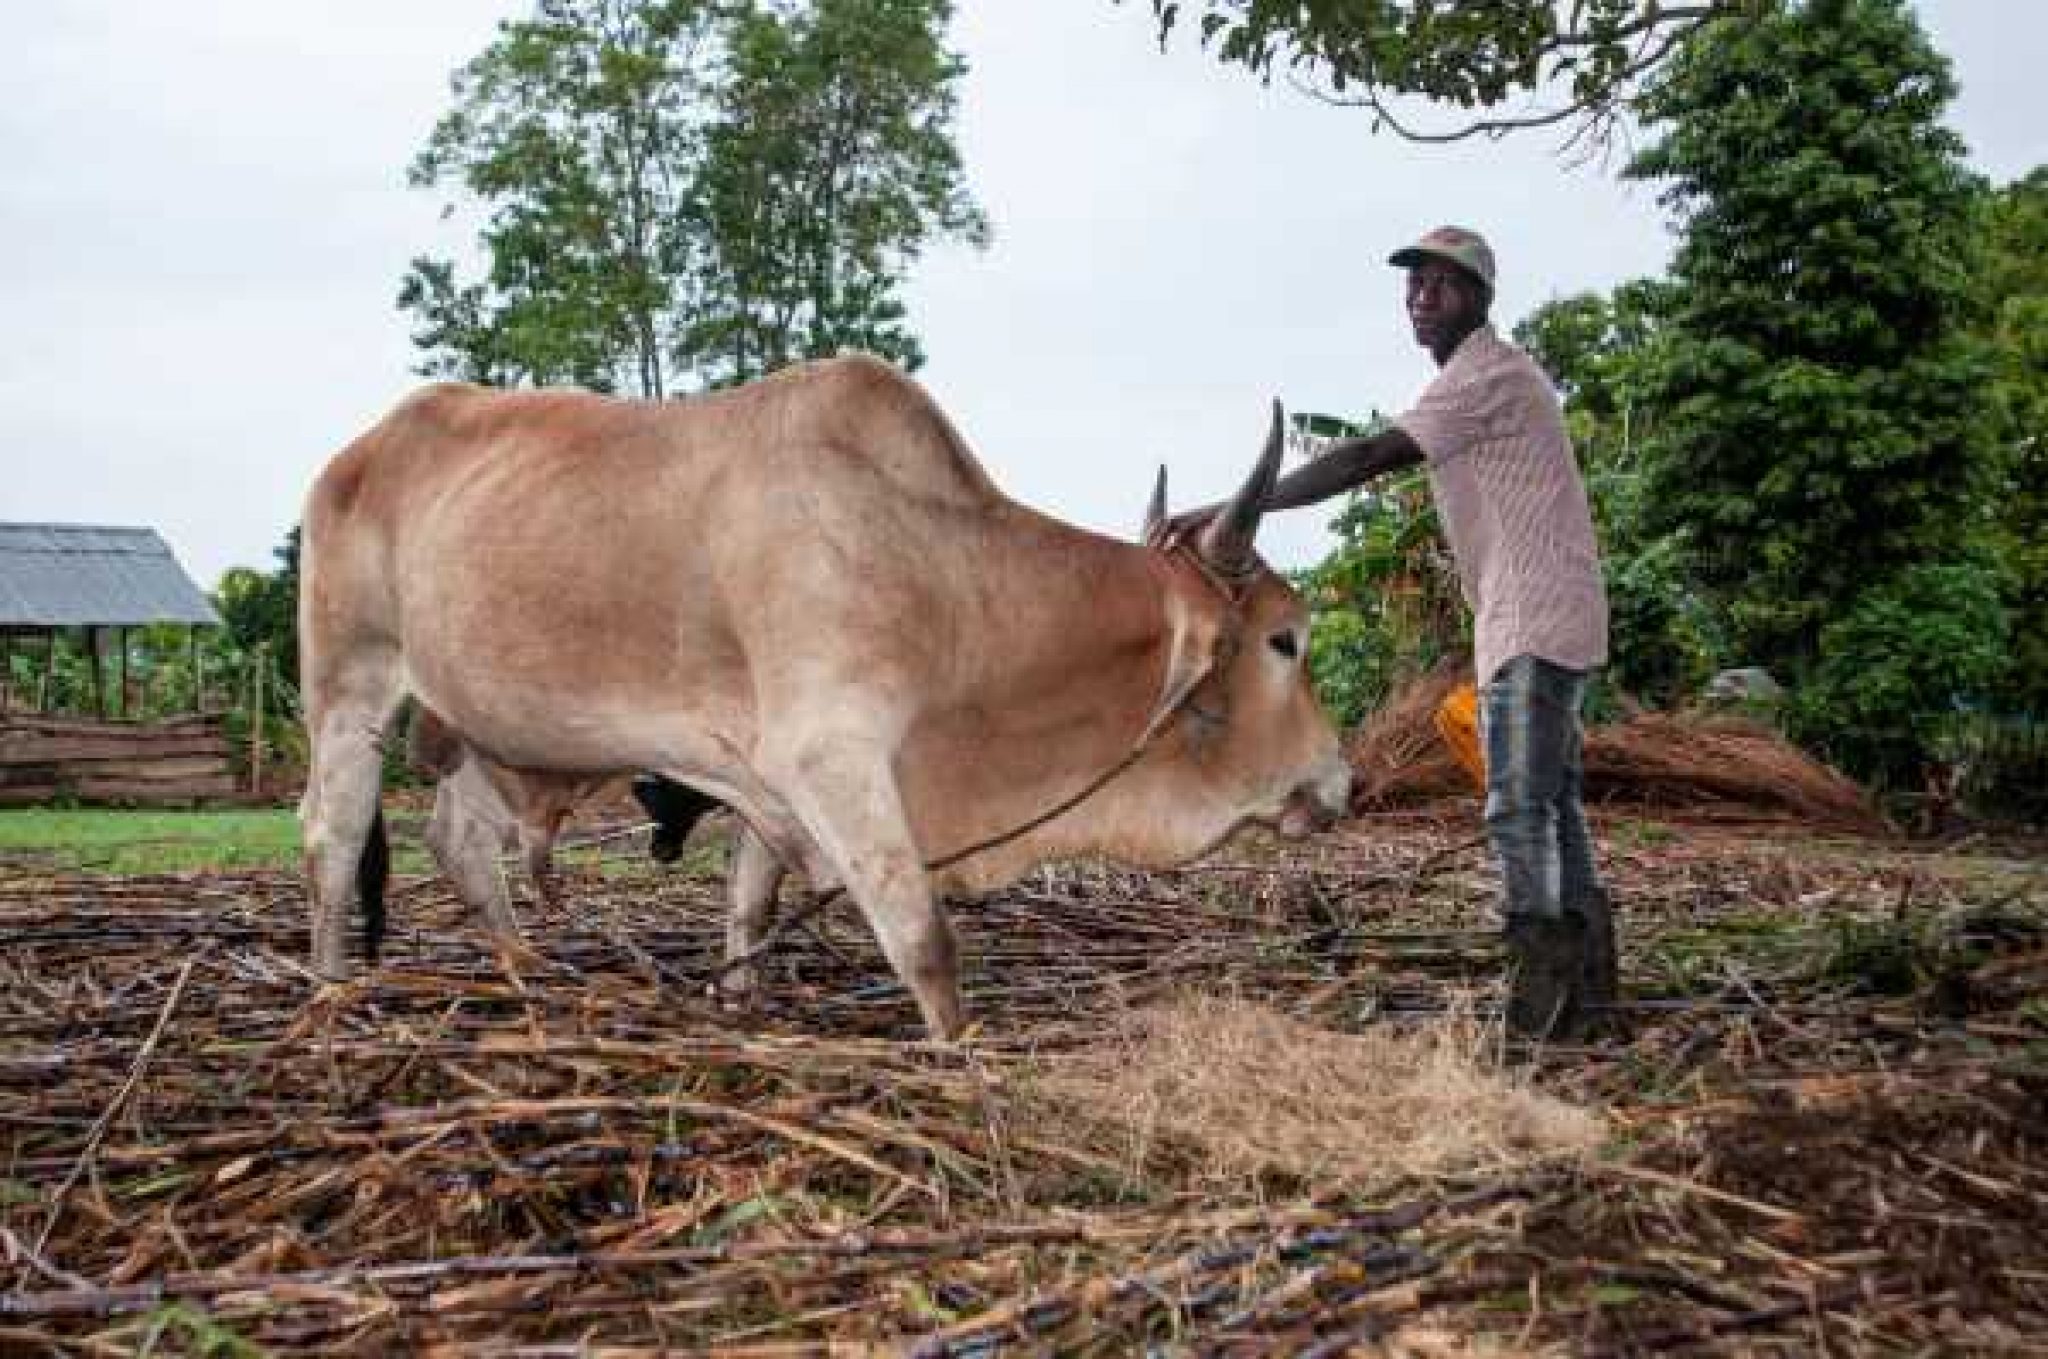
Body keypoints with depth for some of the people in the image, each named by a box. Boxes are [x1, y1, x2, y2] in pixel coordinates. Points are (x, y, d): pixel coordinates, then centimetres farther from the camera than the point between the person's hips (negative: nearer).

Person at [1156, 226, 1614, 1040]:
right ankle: (1584, 982, 20)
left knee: (1518, 806, -12)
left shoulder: (1488, 375, -13)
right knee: (1551, 802, 13)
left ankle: (1539, 984, -11)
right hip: (1526, 623, 11)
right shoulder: (1482, 377, 19)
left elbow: (1369, 458, -25)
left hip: (1536, 621, -11)